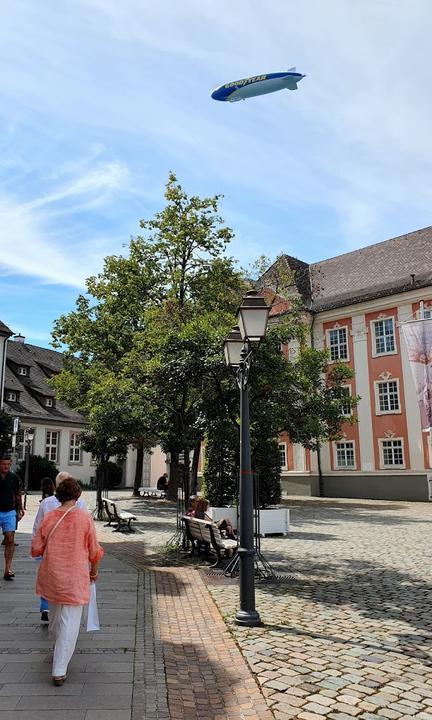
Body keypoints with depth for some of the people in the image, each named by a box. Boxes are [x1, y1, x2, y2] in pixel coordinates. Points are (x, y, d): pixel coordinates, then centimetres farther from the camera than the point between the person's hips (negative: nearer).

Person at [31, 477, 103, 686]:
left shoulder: (48, 517, -7)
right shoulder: (84, 517, -13)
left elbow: (36, 548, -1)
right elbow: (94, 550, -5)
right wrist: (94, 570, 12)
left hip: (51, 574, 4)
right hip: (75, 577, -3)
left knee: (55, 612, 27)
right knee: (70, 622, 5)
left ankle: (58, 644, 49)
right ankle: (59, 671, 4)